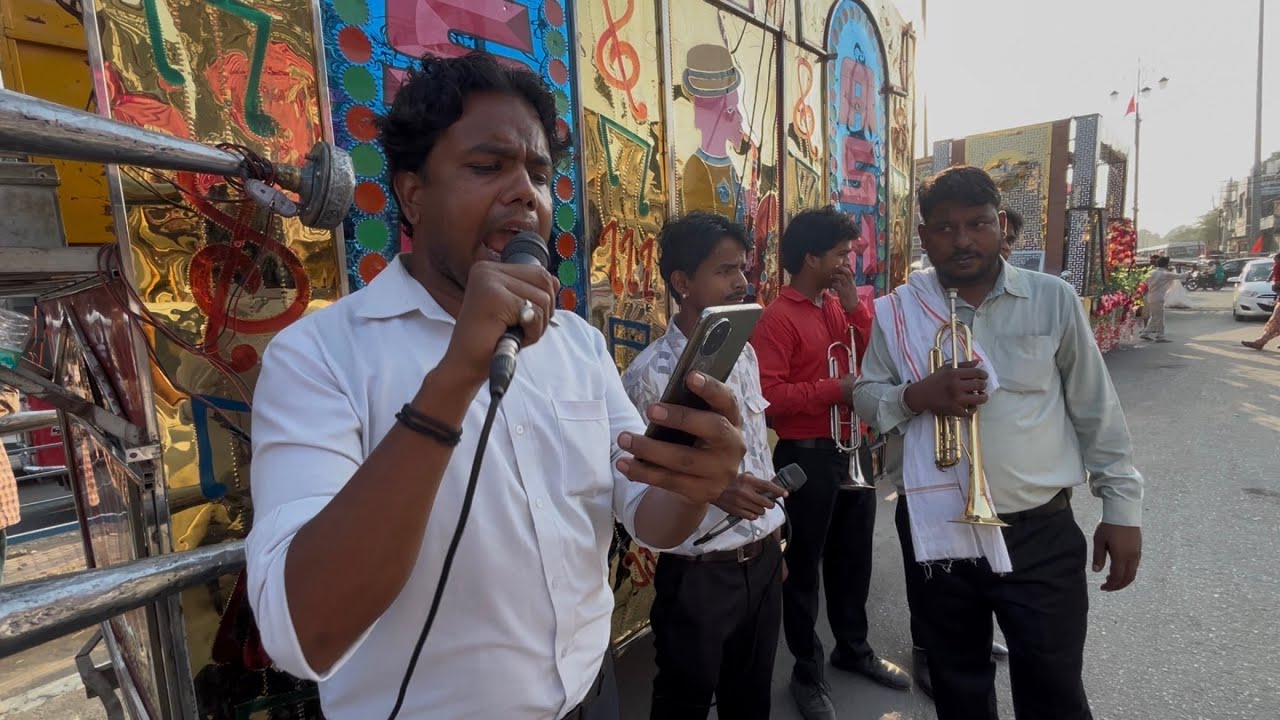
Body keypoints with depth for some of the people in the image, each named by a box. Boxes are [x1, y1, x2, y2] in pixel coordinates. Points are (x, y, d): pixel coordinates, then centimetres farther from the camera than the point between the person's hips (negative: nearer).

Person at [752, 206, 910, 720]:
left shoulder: (840, 306, 10)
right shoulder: (779, 317, -15)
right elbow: (767, 395, -23)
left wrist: (854, 307, -5)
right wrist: (834, 389, -22)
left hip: (853, 448, 8)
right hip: (807, 456, -8)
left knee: (854, 556, 21)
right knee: (804, 566, 8)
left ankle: (853, 648, 42)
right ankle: (807, 672, 26)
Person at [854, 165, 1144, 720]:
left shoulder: (1053, 300, -2)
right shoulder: (897, 311, -2)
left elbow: (1096, 410, 3)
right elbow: (865, 396, 3)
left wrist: (1121, 508, 2)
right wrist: (917, 395, -18)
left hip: (1040, 533, -1)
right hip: (935, 532, 1)